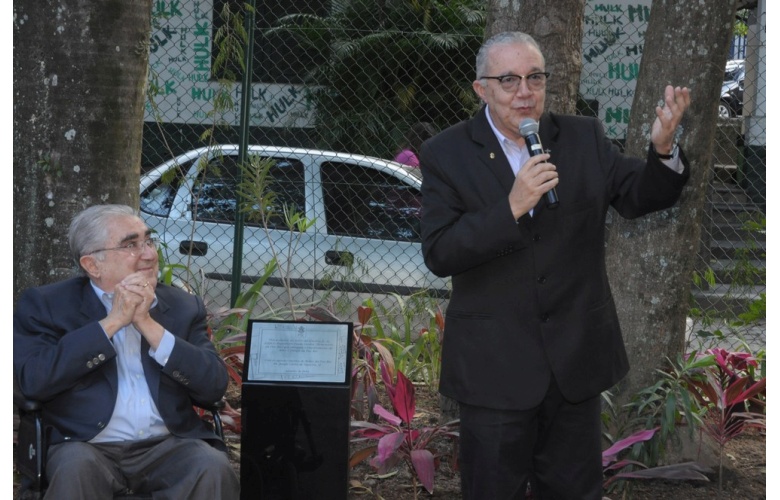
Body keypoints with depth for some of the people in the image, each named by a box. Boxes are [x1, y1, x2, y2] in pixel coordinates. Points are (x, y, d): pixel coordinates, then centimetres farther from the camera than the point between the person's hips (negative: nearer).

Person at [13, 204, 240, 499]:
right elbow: (33, 379, -11)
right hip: (88, 448, -2)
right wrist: (111, 322, -10)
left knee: (212, 467, -29)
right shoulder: (47, 305, 6)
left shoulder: (183, 307, 14)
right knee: (75, 467, -35)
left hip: (168, 446, 3)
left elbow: (214, 386, 2)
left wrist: (148, 324, -7)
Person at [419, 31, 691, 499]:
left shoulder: (584, 138, 3)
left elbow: (640, 196, 0)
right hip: (496, 367, -3)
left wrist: (663, 149, -20)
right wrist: (512, 207, -26)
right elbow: (439, 254, -14)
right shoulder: (447, 154, -6)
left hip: (576, 362, 3)